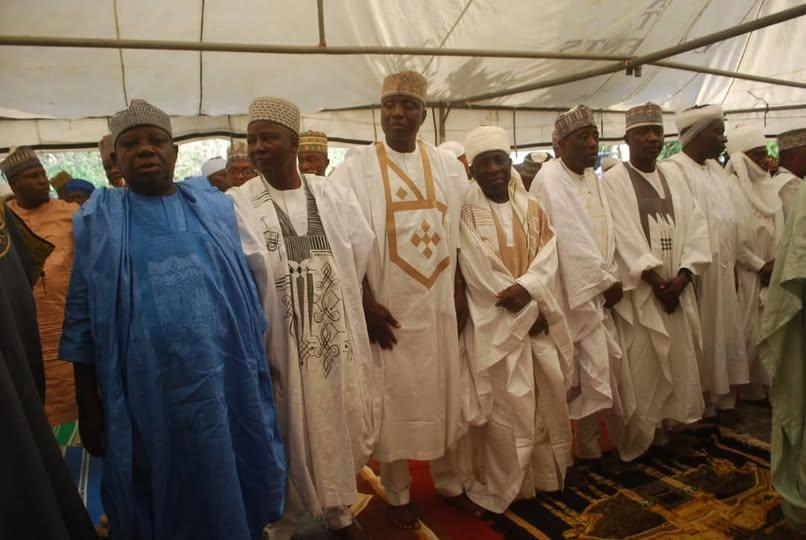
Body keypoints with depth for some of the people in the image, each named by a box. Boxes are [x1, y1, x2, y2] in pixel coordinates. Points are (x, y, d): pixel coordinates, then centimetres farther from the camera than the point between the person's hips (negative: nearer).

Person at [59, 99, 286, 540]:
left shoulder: (214, 207, 5)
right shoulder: (97, 221, 2)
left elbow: (245, 288, 8)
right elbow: (82, 319, 2)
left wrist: (259, 362, 6)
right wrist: (88, 405, 0)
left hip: (227, 378, 1)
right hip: (146, 389, 0)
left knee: (232, 483, 15)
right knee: (163, 493, 16)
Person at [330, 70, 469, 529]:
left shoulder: (448, 166, 7)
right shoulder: (356, 170, -4)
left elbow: (461, 234, 9)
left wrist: (462, 292, 3)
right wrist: (367, 304, -13)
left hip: (440, 303, 3)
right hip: (388, 306, -3)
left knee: (445, 393, 14)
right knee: (394, 398, 7)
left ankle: (449, 479, 34)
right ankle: (398, 492, 26)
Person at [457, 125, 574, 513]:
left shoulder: (532, 208, 10)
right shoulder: (466, 212, -5)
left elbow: (548, 256, 1)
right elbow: (477, 270, -11)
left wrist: (526, 288, -19)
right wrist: (527, 312, -12)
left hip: (539, 318, 5)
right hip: (493, 322, -5)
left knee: (547, 397, 10)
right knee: (506, 406, -2)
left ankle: (544, 473, 29)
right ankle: (503, 485, 15)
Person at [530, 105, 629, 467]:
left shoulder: (591, 177, 12)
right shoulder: (550, 180, -14)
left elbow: (605, 233, 11)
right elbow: (572, 241, -19)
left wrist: (611, 277, -1)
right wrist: (608, 282, -12)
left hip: (598, 290, 8)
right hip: (574, 292, -8)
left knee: (607, 365, 16)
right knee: (590, 372, -2)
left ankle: (626, 437, 34)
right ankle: (589, 447, 16)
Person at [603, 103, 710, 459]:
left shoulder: (673, 177, 12)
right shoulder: (613, 181, -4)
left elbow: (696, 227, 5)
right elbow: (625, 238, -12)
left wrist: (682, 277, -8)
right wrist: (657, 282, -14)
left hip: (677, 289, 5)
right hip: (638, 291, -5)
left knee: (678, 364, 10)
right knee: (640, 369, -2)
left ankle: (663, 428, 27)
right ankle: (636, 441, 14)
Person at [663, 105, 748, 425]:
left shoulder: (715, 168, 13)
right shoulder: (673, 169, -14)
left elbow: (728, 219, 14)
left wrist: (733, 264, 13)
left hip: (722, 268, 8)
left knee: (724, 335, 14)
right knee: (701, 340, 2)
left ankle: (723, 400, 28)